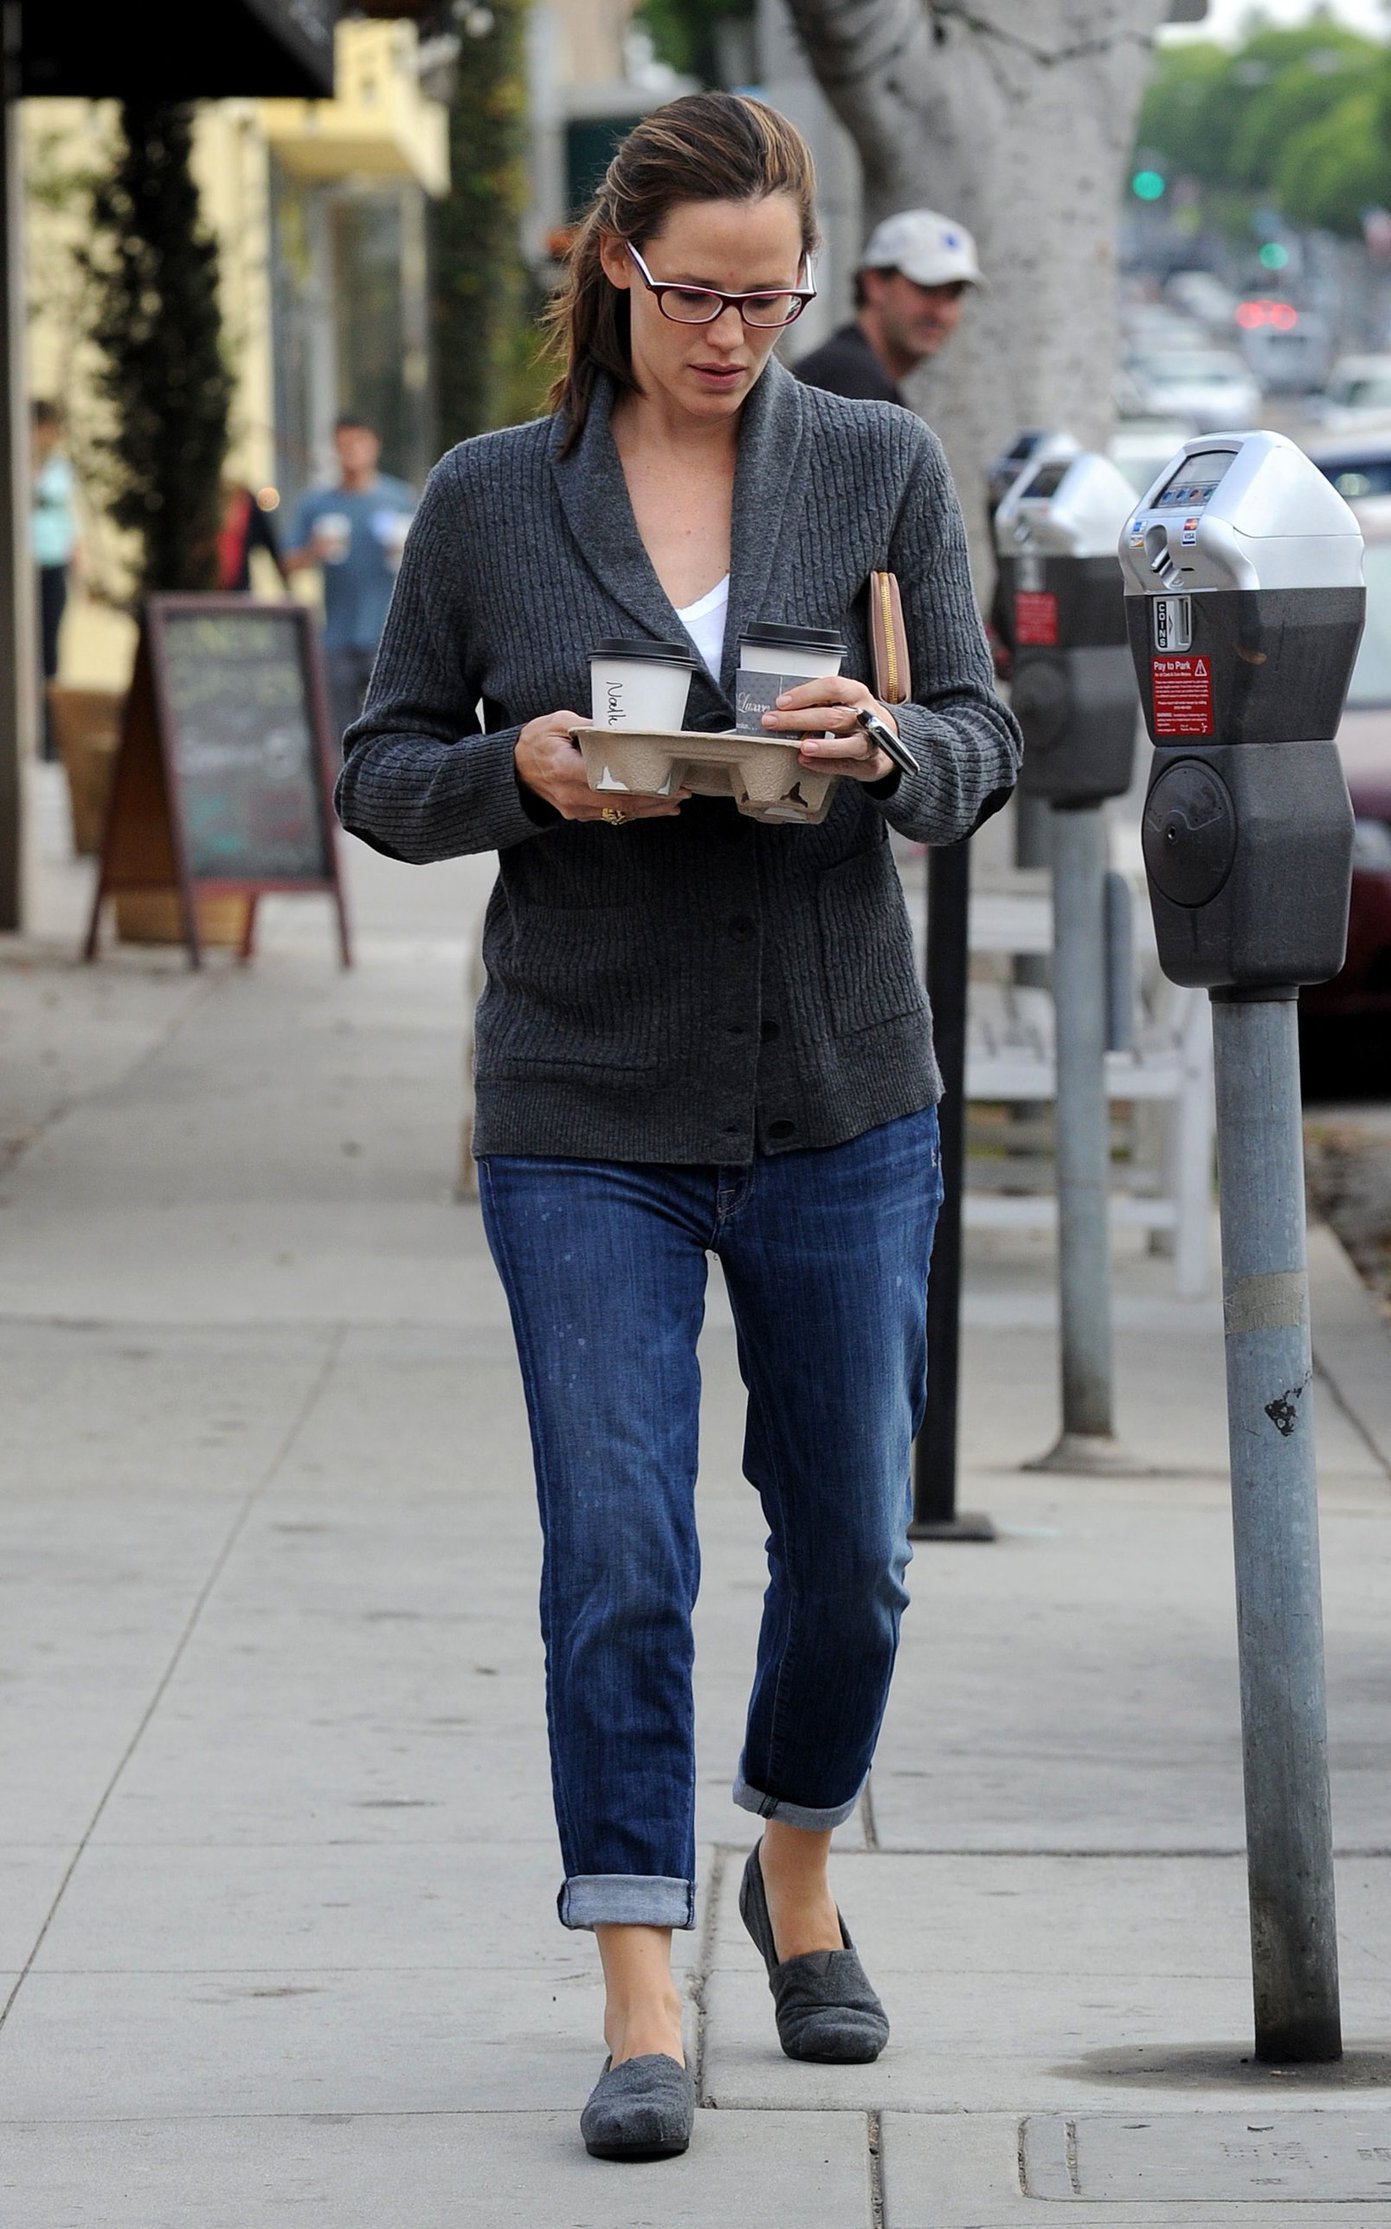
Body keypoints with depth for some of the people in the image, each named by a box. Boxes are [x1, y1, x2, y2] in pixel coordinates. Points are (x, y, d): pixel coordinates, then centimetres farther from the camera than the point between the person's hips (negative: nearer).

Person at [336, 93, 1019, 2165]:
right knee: (615, 1555, -7)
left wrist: (885, 747, -21)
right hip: (587, 1117, -1)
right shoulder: (490, 498, 0)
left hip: (841, 1100, 2)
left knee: (851, 1543, 11)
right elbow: (381, 774, 5)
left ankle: (798, 1870, 37)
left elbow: (983, 746, 1)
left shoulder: (883, 469, 2)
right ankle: (642, 2011, -1)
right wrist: (520, 776, -16)